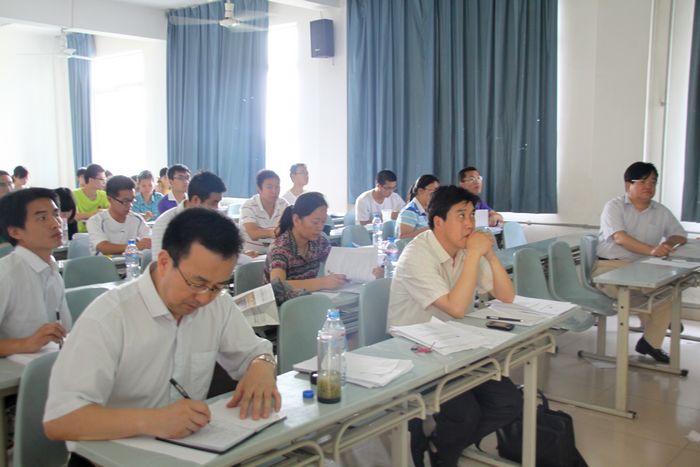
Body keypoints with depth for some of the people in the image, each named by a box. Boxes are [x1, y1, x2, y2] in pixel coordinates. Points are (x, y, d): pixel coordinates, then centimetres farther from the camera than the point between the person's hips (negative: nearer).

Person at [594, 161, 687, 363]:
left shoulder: (661, 211, 13)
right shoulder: (614, 206, -3)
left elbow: (680, 235, 18)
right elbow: (620, 238, -19)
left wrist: (668, 243, -8)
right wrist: (651, 250, -35)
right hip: (609, 266, -5)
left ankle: (652, 343, -1)